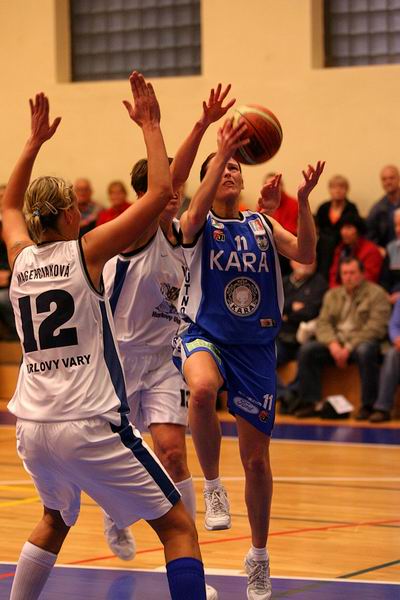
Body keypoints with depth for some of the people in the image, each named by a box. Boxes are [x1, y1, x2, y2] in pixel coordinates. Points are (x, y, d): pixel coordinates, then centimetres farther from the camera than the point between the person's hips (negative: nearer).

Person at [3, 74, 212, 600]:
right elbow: (160, 193, -8)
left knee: (55, 522, 32)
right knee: (178, 528, -1)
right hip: (88, 425, -7)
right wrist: (150, 126, 0)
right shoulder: (86, 253, -6)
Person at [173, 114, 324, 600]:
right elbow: (198, 208, -24)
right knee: (202, 390, -40)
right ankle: (212, 486, -18)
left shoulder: (262, 224, 10)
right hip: (204, 336, -3)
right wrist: (222, 150, -33)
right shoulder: (197, 224, 1)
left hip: (255, 346, 3)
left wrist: (302, 200, -19)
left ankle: (259, 556, 23)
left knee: (256, 458, 6)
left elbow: (306, 255, -6)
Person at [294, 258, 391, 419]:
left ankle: (368, 405, -31)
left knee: (365, 351, -39)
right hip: (336, 341, 5)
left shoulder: (376, 293, -2)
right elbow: (323, 323, 7)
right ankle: (310, 403, -17)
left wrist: (349, 348, -19)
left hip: (362, 341, -5)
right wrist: (333, 344, -14)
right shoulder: (332, 295, 17)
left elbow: (375, 328, -12)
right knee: (306, 349, -17)